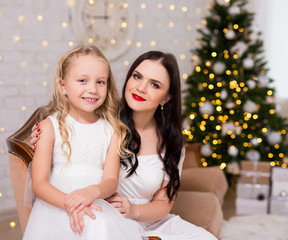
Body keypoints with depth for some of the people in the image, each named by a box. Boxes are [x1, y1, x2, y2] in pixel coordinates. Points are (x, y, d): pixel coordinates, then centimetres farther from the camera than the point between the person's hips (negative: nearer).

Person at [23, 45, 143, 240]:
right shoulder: (50, 126, 1)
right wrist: (69, 204, -25)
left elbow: (111, 181, 0)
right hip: (55, 204, -2)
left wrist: (93, 192, -24)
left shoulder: (112, 130, 7)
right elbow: (39, 183, -5)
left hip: (96, 205, 2)